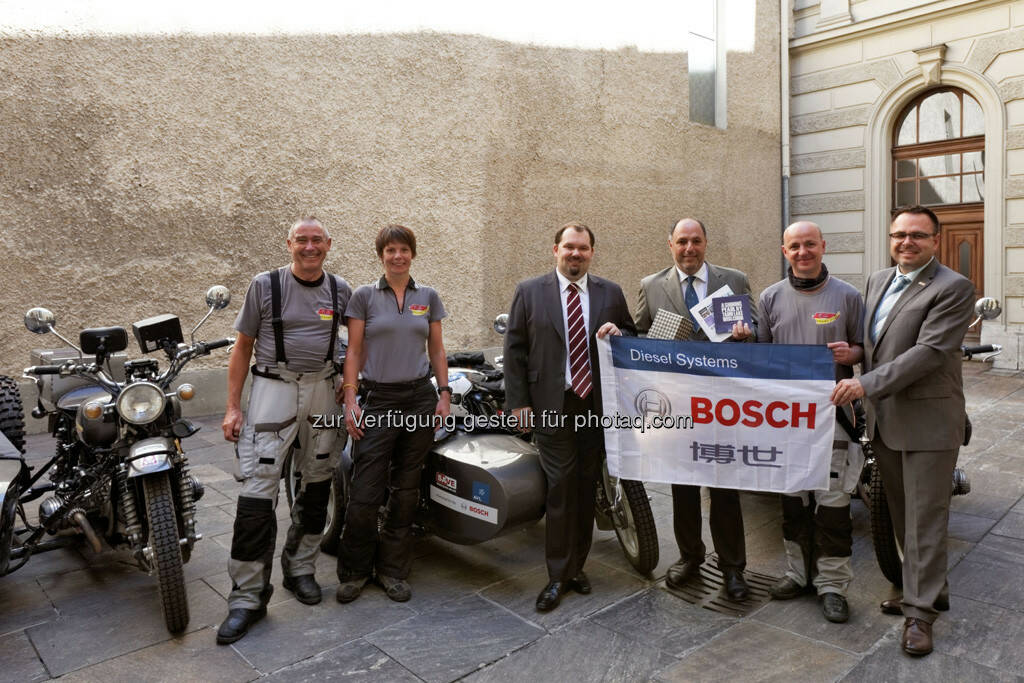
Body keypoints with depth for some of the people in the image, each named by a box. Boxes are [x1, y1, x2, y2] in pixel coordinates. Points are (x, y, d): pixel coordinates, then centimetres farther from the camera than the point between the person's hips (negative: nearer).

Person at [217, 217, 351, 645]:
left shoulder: (340, 290, 6)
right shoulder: (265, 285, -2)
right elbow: (243, 347, 2)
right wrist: (233, 407, -3)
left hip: (322, 390, 4)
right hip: (273, 389, -3)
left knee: (316, 485, 11)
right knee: (258, 491, -8)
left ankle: (300, 568, 29)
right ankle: (247, 598, 2)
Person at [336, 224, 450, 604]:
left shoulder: (428, 297, 8)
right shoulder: (364, 296, 1)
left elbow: (437, 349, 11)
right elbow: (354, 352, 0)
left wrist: (444, 394, 3)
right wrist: (350, 400, -7)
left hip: (420, 398, 3)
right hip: (378, 400, -2)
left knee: (406, 490, 8)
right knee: (365, 492, -3)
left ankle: (393, 570, 22)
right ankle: (354, 572, 17)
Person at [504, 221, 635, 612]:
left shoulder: (610, 293, 9)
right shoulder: (529, 292, 2)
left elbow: (633, 338, 16)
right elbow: (514, 349, 1)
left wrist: (619, 334, -8)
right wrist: (517, 401, -5)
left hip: (597, 404, 3)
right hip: (551, 407, -3)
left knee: (586, 489, 10)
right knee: (561, 489, -5)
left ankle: (576, 567, 26)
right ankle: (557, 577, 8)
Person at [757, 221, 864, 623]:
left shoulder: (846, 296, 3)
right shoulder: (771, 298, 9)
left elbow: (862, 348, 7)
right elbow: (761, 351, 13)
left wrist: (849, 353, -15)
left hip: (832, 409, -2)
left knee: (832, 500, -1)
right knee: (792, 498, 12)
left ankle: (832, 583, 12)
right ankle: (799, 572, 27)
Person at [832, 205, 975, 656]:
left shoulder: (953, 288, -12)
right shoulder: (878, 280, 12)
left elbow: (929, 351, -21)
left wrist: (867, 384, -24)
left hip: (927, 421, -7)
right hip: (884, 419, 7)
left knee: (924, 518, 1)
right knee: (902, 515, 16)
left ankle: (920, 611, 11)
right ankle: (928, 589, 33)